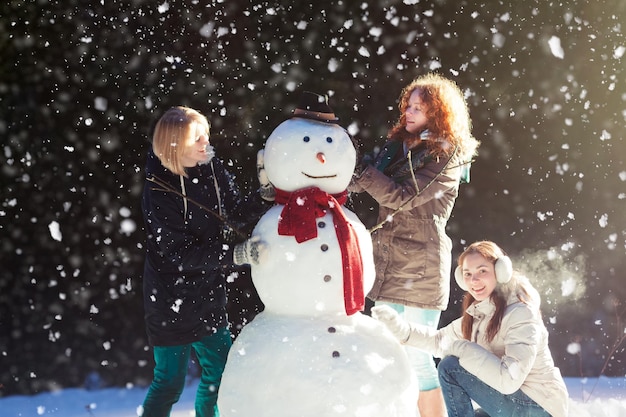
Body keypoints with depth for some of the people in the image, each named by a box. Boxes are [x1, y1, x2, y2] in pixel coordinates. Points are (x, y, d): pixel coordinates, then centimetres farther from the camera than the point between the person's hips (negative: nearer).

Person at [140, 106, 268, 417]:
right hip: (171, 300, -6)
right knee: (170, 381, 2)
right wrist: (236, 253, -33)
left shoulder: (211, 168, -5)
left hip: (208, 292, 6)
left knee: (219, 371, 17)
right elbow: (180, 253, -25)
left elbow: (237, 211, 3)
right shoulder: (158, 191, -22)